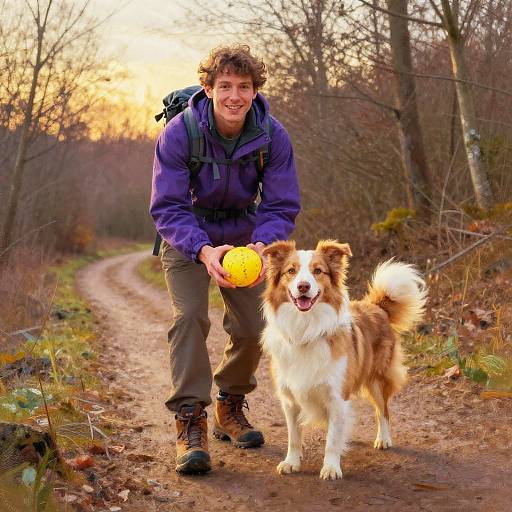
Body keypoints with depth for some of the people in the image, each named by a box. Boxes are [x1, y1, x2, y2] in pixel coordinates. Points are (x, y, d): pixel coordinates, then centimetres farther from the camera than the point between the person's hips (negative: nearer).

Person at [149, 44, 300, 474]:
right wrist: (204, 250, -47)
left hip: (243, 237, 3)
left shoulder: (273, 137, -21)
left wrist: (262, 245, -40)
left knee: (252, 327, 1)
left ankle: (230, 408, 25)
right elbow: (168, 207, -29)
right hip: (187, 237, -3)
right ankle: (190, 421, -16)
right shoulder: (179, 133, -28)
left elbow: (281, 206, -18)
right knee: (189, 314, -21)